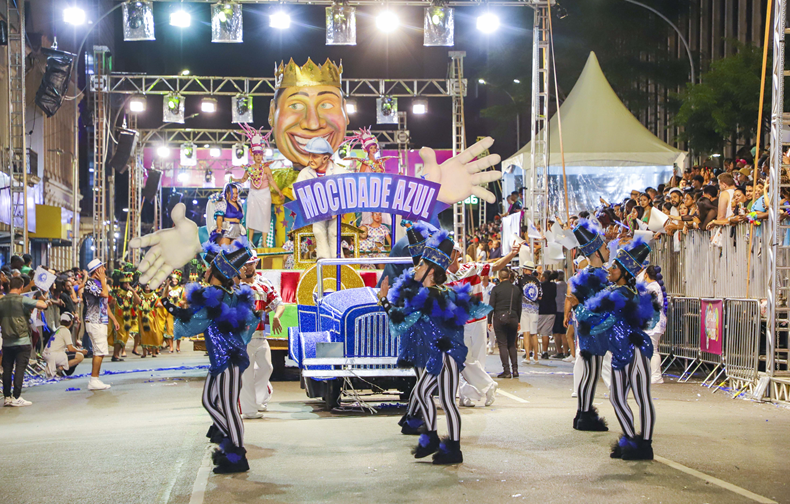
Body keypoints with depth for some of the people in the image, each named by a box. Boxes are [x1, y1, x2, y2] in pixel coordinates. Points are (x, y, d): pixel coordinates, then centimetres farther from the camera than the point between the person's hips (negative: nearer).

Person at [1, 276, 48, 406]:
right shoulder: (23, 300, -11)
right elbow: (43, 305, -17)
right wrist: (45, 302, 5)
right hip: (22, 341, -5)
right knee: (20, 369, -1)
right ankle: (16, 398, -3)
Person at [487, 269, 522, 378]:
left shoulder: (496, 289, -5)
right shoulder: (516, 289, 6)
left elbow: (491, 306, -4)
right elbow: (519, 306, 11)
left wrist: (489, 321, 3)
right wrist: (518, 321, 19)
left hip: (499, 318, -4)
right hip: (513, 319, 4)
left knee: (502, 345, -2)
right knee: (512, 345, 13)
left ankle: (506, 370, -6)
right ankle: (515, 369, 6)